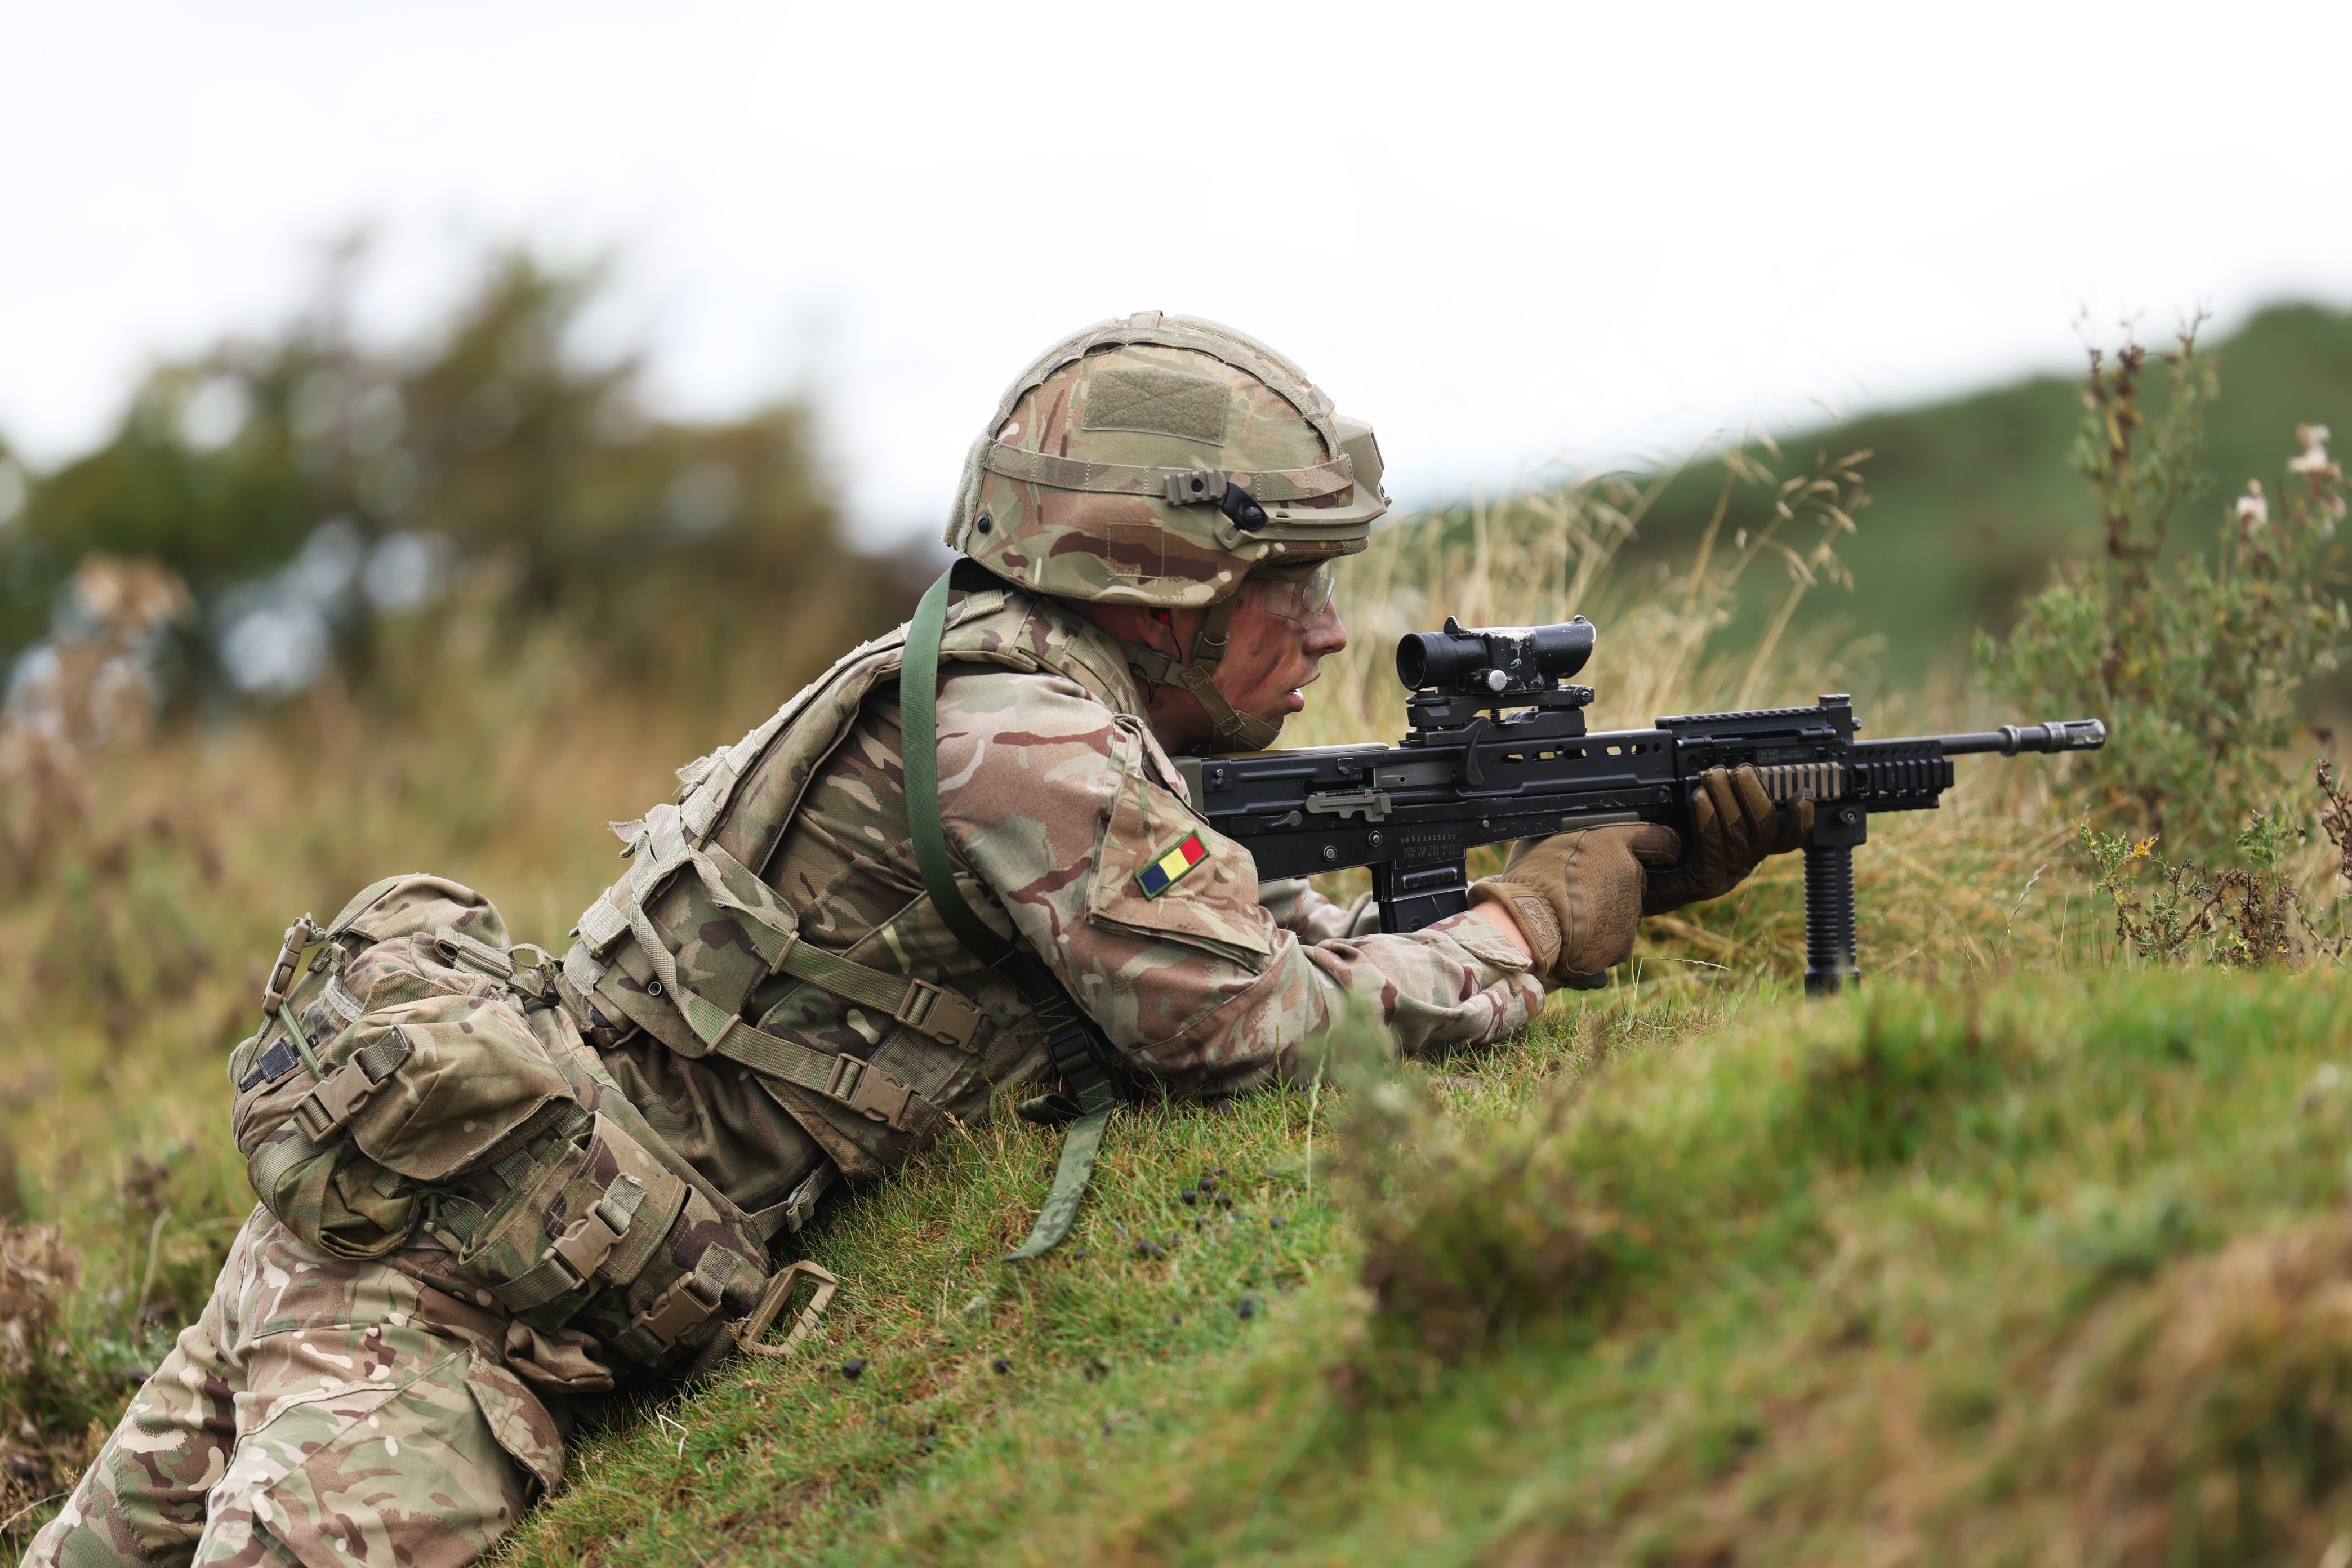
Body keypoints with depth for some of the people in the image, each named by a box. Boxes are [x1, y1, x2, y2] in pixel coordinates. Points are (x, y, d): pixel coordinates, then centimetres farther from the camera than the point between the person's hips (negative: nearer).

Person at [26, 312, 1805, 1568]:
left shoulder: (1075, 742, 15)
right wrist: (1536, 921, 1)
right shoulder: (1018, 735, -15)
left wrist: (1660, 860, 15)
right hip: (460, 1275, -9)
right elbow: (1264, 1033, -15)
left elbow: (1291, 938, 18)